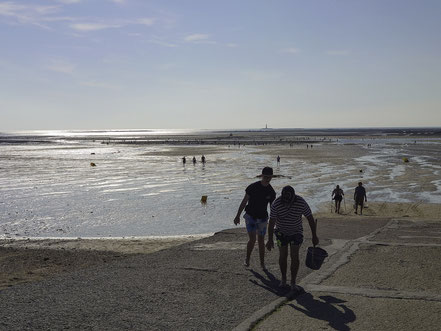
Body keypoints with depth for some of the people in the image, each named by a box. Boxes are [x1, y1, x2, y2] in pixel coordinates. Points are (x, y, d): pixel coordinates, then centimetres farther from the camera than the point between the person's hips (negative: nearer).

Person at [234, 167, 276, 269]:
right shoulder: (253, 187, -12)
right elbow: (244, 201, -6)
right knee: (252, 239, -12)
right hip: (250, 217, -2)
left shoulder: (271, 192, -4)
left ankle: (262, 263, 21)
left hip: (262, 219, 2)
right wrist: (238, 215, -7)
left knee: (261, 241, 7)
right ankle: (247, 259, 11)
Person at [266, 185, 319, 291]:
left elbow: (310, 218, -15)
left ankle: (293, 283, -6)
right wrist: (270, 239, -27)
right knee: (283, 255, 3)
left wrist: (314, 236, -10)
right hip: (282, 232, 0)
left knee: (294, 256, -10)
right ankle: (283, 278, 24)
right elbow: (271, 222, -22)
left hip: (296, 232, 0)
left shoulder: (301, 202, -25)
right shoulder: (276, 204, -26)